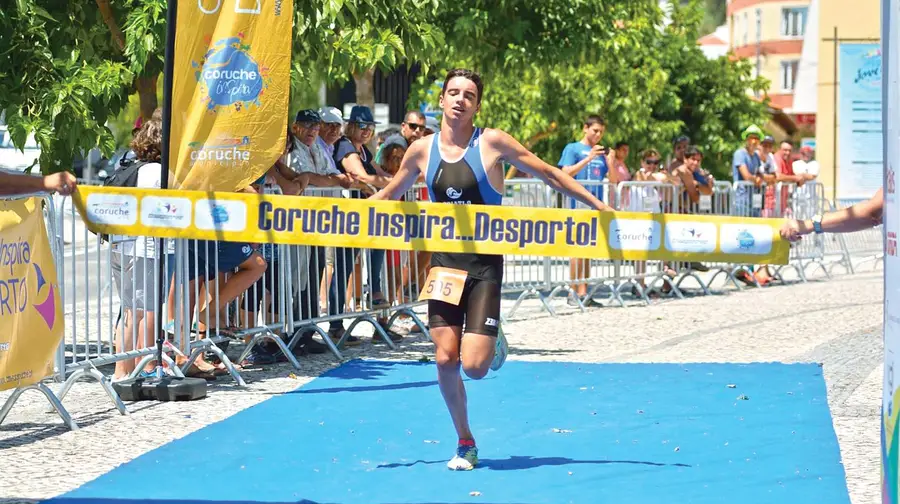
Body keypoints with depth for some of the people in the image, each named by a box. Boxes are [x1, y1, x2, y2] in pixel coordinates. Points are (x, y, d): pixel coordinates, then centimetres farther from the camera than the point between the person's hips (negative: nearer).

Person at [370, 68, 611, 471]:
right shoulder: (423, 150, 3)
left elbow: (549, 174, 0)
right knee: (445, 359, -6)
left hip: (484, 264, -3)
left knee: (474, 366, -12)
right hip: (445, 262, 3)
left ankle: (493, 344, 26)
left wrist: (596, 204, -3)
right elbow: (390, 194, 18)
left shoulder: (492, 142, -6)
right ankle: (465, 443, 14)